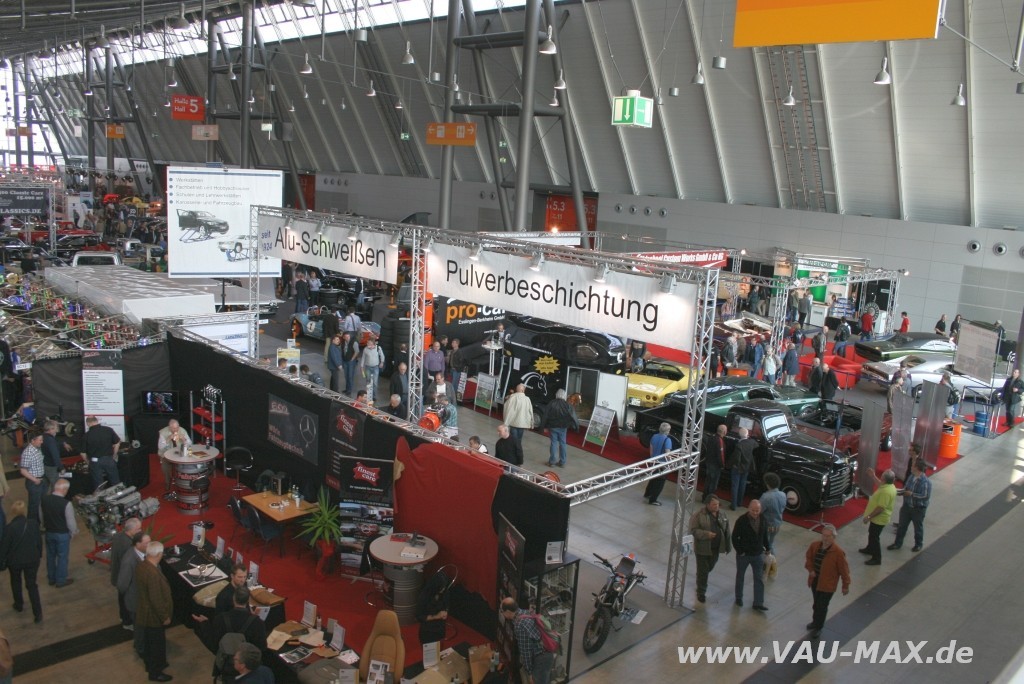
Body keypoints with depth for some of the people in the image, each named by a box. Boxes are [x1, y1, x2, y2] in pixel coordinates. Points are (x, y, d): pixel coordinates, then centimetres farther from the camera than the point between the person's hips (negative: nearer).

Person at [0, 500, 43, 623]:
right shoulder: (34, 523, -15)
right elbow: (38, 541, -3)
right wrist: (39, 554, 13)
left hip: (15, 561, -2)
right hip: (32, 559, 2)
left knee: (16, 582, 26)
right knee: (32, 585, 13)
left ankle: (19, 605, 45)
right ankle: (38, 613, 10)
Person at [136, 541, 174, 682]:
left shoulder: (141, 566, -6)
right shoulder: (153, 573, -35)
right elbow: (156, 599, -29)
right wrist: (165, 617, -17)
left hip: (145, 611, 9)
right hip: (154, 615, -9)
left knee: (150, 640, 27)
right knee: (157, 643, 11)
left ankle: (151, 664, 46)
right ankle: (155, 672, 27)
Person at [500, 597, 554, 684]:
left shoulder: (520, 625, -24)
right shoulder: (526, 613, 4)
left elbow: (526, 650, -20)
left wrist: (529, 671, -10)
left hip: (541, 659, -9)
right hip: (547, 654, 9)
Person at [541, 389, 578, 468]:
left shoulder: (551, 403, -6)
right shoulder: (567, 405, -4)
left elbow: (545, 415, -5)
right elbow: (573, 416, -4)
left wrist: (543, 425, 2)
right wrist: (576, 426, 5)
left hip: (553, 427, -1)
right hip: (563, 427, 1)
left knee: (554, 443, 5)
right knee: (562, 443, 7)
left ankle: (552, 461, 6)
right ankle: (562, 462, 10)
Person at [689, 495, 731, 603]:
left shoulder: (722, 515, 3)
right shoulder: (698, 516, -16)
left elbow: (726, 531, 10)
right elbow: (693, 530, -18)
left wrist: (728, 546, 11)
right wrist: (706, 534, -30)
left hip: (716, 548, 6)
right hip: (702, 549, -6)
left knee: (710, 568, 21)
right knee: (703, 571, 1)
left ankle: (702, 586, 48)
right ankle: (701, 592, 18)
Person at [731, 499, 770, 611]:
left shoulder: (763, 520, -5)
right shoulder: (742, 520, -19)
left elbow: (765, 536, 10)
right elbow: (734, 537, -14)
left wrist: (767, 548, 7)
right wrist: (739, 551, -13)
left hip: (758, 554, 3)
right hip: (743, 554, -3)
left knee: (759, 579, 3)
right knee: (740, 576, 15)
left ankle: (758, 603, 11)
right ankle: (739, 598, 33)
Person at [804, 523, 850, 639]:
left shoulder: (838, 552, -24)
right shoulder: (814, 545, -10)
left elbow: (844, 570, -14)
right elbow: (808, 557, 8)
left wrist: (846, 585, -6)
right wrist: (810, 569, -7)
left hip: (827, 584, -5)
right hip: (815, 580, 5)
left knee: (822, 606, 6)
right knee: (816, 603, 23)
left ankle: (818, 627, 26)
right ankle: (816, 621, 46)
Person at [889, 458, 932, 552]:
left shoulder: (925, 481, -26)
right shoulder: (911, 476, -5)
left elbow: (926, 496, -26)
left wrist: (912, 494, -25)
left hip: (918, 508, -6)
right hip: (907, 506, 6)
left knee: (918, 527, 17)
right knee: (902, 525, 15)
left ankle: (919, 544, 39)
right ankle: (898, 543, 30)